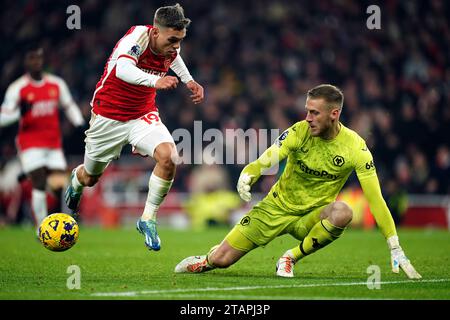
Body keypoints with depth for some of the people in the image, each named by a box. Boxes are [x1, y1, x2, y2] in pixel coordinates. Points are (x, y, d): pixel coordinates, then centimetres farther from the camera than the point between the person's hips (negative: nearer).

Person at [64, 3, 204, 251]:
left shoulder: (170, 46, -10)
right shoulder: (137, 36, -28)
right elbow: (122, 68, -49)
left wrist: (189, 81, 6)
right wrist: (154, 80, -65)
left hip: (143, 115, 4)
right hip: (108, 116, -4)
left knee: (168, 156, -25)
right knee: (90, 177, 15)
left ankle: (148, 220, -9)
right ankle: (76, 181, 55)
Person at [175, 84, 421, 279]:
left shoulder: (355, 147, -16)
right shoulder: (300, 131, -14)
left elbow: (375, 200, -17)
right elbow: (267, 159, -22)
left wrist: (395, 250, -21)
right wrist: (247, 174, -47)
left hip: (311, 217, -1)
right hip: (278, 207, 1)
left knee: (342, 212, -36)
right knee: (221, 259, -7)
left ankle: (291, 258, -14)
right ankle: (208, 260, 34)